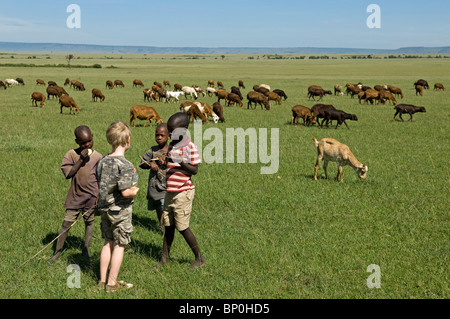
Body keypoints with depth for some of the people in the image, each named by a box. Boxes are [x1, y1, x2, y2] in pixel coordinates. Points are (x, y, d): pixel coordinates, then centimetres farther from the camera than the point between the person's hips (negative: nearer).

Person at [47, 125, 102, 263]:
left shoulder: (97, 157, -1)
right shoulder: (71, 154, -6)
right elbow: (68, 174, -16)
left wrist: (99, 197, 1)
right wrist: (81, 159, -21)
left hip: (91, 196, 1)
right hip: (75, 196, -1)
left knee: (89, 222, 10)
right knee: (67, 223, 1)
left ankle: (85, 250, 25)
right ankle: (57, 252, 10)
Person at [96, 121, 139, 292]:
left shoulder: (103, 161, 2)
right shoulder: (125, 165, -21)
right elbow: (126, 192, -25)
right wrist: (135, 190, -4)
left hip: (105, 208, 7)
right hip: (120, 210, -7)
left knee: (108, 243, 17)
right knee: (119, 245, 5)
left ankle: (102, 280, 24)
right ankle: (112, 283, 11)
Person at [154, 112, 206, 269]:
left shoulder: (190, 147, -12)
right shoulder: (172, 146, 12)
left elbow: (194, 170, -13)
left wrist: (181, 162, -27)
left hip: (183, 192, -7)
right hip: (170, 192, 7)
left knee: (182, 226, -4)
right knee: (168, 225, 11)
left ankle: (200, 259, 9)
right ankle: (164, 258, 21)